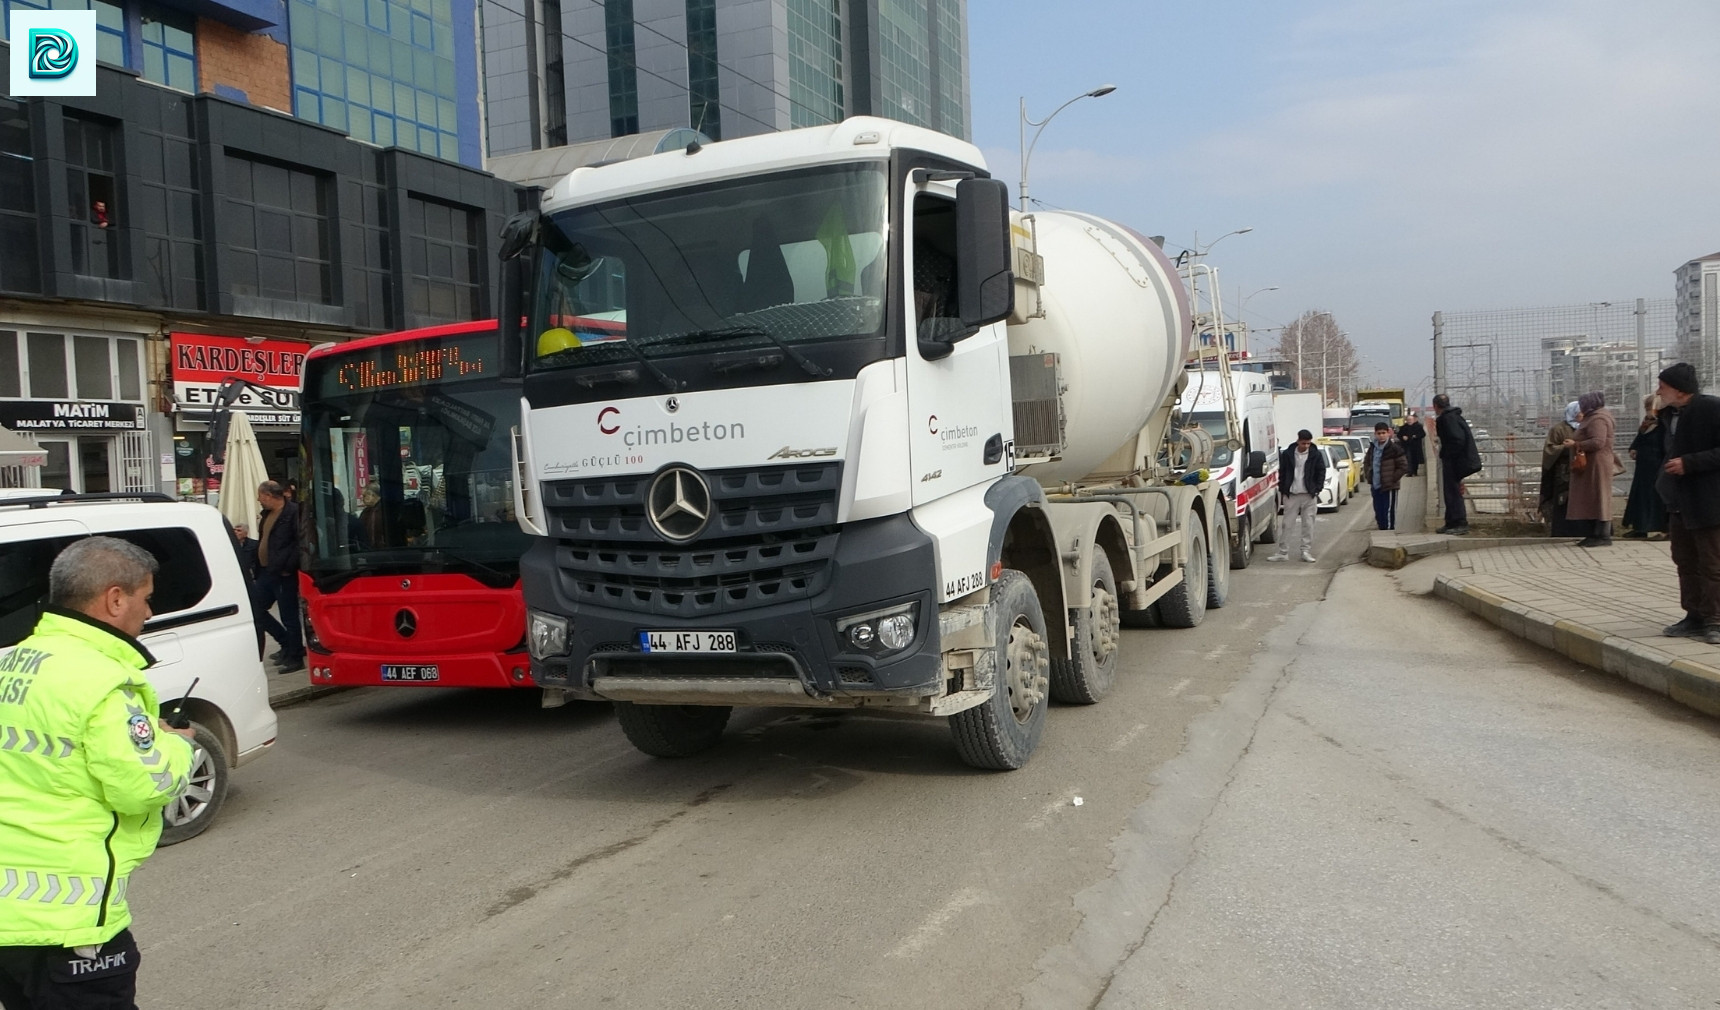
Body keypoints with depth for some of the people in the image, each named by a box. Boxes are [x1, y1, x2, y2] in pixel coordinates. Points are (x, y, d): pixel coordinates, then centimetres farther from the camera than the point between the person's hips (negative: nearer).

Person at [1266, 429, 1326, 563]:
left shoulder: (1316, 455, 1)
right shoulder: (1287, 454, 1)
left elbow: (1321, 472, 5)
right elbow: (1282, 473, 7)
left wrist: (1317, 490, -3)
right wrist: (1282, 490, 3)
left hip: (1309, 495, 0)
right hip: (1291, 495, 0)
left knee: (1308, 524, 3)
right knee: (1286, 524, 1)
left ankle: (1306, 552, 10)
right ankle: (1283, 552, 6)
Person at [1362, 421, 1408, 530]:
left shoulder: (1394, 448, -10)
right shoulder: (1372, 448, 8)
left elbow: (1403, 467, -9)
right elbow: (1366, 462, 25)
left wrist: (1392, 479, -10)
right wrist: (1369, 476, 12)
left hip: (1389, 487, -6)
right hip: (1375, 486, 6)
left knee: (1388, 513, -6)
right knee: (1378, 513, 11)